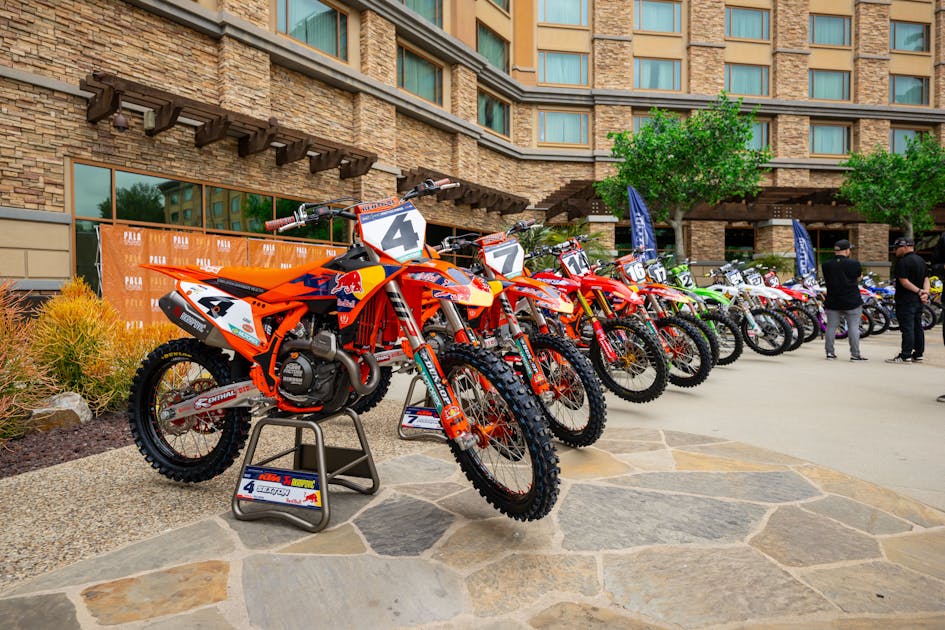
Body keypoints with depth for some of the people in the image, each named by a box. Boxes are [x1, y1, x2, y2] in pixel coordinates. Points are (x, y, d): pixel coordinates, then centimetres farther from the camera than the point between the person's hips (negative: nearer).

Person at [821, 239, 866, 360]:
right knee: (853, 327, 2)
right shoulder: (854, 264, -10)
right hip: (852, 302, -3)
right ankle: (855, 354, 3)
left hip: (832, 302, 3)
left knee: (831, 327, 8)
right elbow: (859, 278, 4)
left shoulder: (826, 265, -3)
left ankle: (829, 352, 11)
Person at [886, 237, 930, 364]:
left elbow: (904, 281, -20)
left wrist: (919, 291, -12)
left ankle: (905, 356, -5)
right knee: (918, 327, 13)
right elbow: (926, 278, 11)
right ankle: (918, 354, 19)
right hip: (918, 301, 9)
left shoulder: (903, 262, -15)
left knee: (907, 328, -7)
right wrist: (925, 292, -2)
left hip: (906, 300, -9)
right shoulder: (921, 260, 15)